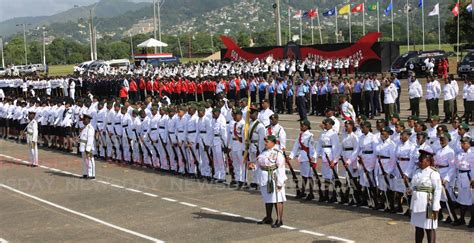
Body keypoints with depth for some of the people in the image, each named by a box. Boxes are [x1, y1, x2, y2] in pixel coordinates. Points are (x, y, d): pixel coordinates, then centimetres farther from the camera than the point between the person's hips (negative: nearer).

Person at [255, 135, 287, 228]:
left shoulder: (277, 153, -14)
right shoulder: (264, 152, 11)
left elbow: (280, 168, -17)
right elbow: (259, 164, 21)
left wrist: (280, 182, -20)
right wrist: (254, 165, 0)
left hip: (273, 179, -8)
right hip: (264, 179, 8)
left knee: (277, 199, -4)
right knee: (267, 199, 18)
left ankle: (279, 220, 0)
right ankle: (268, 218, 29)